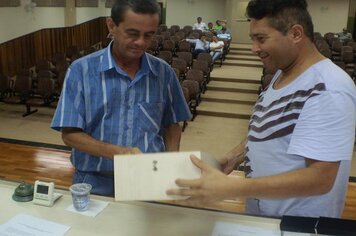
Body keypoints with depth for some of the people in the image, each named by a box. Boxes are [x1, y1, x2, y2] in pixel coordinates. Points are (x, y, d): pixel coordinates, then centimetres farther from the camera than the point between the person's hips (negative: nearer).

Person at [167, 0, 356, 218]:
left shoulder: (328, 91, -26)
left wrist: (231, 189, -36)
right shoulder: (283, 73, 2)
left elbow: (320, 178, -30)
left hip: (297, 224, -7)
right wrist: (236, 156, -1)